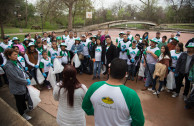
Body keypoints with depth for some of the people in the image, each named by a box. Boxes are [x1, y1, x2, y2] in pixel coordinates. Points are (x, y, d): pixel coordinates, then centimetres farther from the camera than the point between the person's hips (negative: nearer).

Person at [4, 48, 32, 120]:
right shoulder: (8, 66, -27)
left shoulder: (16, 62, 0)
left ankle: (25, 108, 52)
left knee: (23, 99, 28)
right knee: (19, 101, 15)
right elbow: (17, 78, -28)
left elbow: (23, 71, 9)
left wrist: (27, 78, -7)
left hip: (23, 86, 8)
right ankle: (22, 114, 36)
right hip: (17, 88, -8)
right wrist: (27, 82, -16)